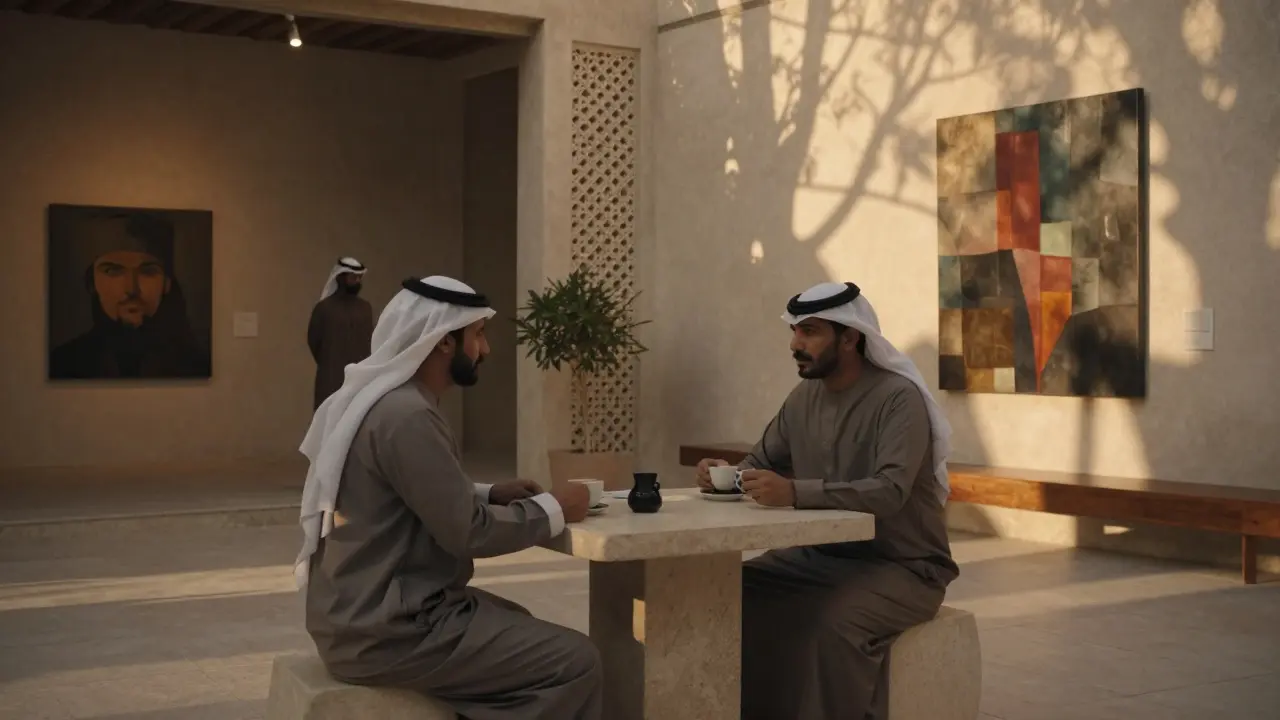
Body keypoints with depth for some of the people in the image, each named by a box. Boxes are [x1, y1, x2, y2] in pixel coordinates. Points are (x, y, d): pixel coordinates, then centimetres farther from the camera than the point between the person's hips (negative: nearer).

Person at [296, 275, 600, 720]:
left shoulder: (379, 398, 10)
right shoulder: (405, 416, -21)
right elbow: (468, 533, -21)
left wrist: (490, 495, 6)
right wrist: (554, 509, -7)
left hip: (364, 611, 11)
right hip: (384, 631, -11)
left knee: (522, 628, 25)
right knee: (575, 662, -11)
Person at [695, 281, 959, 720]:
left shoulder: (899, 398, -18)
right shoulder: (804, 397, 6)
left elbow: (890, 491, -31)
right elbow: (760, 463, 13)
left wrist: (795, 492, -43)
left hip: (901, 566, -7)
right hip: (823, 556, 7)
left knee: (835, 624, -35)